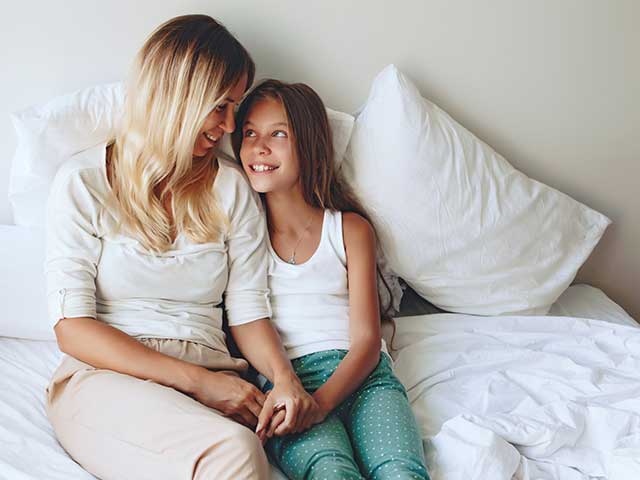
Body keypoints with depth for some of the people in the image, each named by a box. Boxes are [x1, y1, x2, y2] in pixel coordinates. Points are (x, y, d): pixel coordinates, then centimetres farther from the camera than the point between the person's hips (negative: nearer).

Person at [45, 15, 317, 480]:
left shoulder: (233, 189, 13)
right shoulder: (83, 183, 2)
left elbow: (249, 312, 11)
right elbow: (72, 328, -4)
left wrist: (284, 376, -12)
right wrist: (197, 379, -13)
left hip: (210, 381, 3)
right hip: (105, 378, -2)